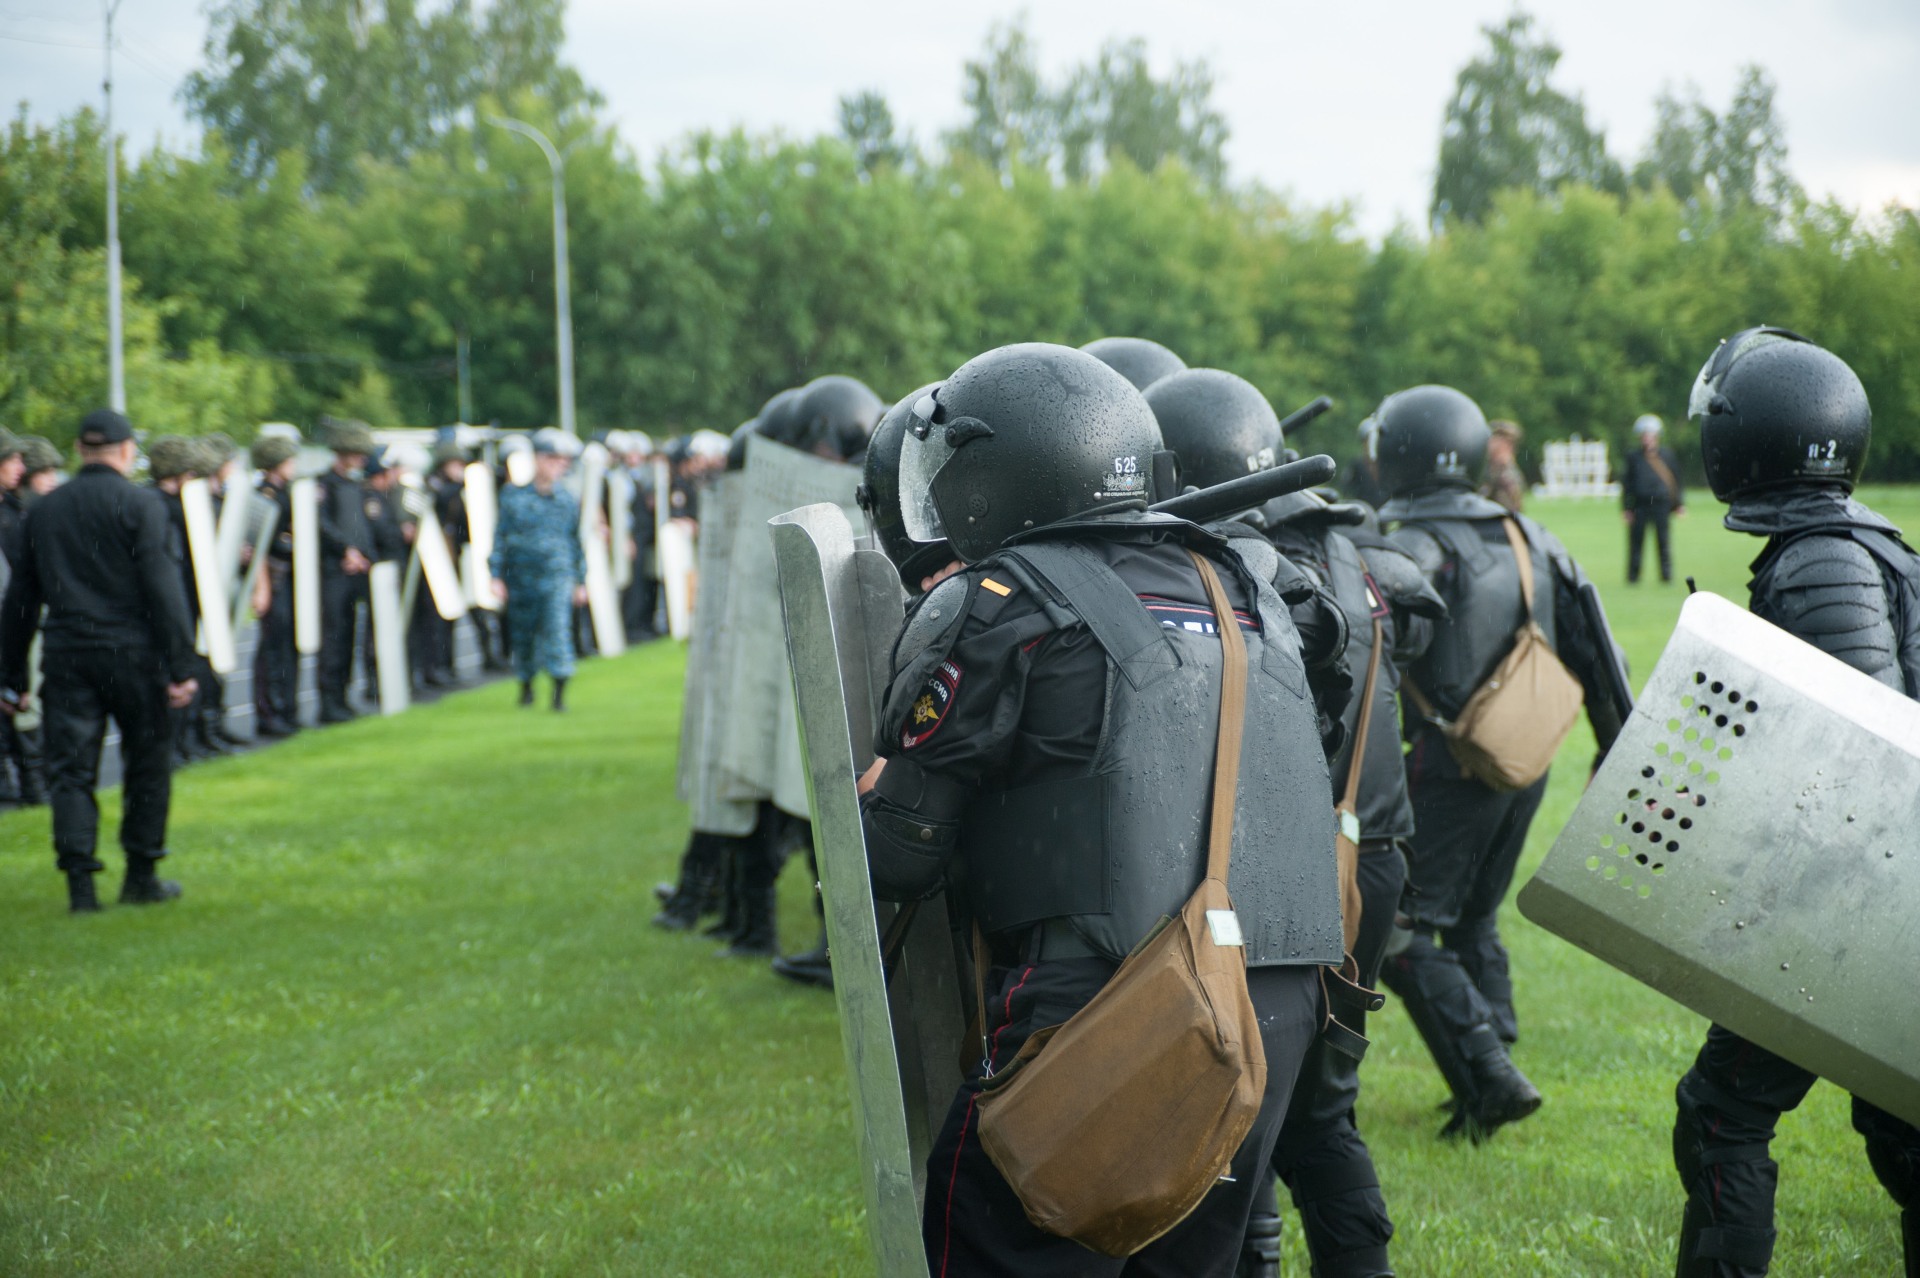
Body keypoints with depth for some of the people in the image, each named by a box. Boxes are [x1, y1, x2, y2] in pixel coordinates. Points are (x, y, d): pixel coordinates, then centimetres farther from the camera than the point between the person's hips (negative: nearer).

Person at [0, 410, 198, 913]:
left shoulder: (43, 509, 10)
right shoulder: (139, 504, -5)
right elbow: (163, 588, -11)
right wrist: (181, 666, -10)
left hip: (66, 657, 3)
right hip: (131, 653, -3)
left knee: (71, 768, 5)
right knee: (148, 763, 9)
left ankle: (80, 884, -3)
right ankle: (141, 878, 13)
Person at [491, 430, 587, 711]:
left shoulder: (568, 501, 5)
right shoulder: (513, 497, 2)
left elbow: (578, 541, 13)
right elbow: (500, 537, 4)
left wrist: (581, 581, 14)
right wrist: (497, 576, -1)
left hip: (558, 578, -1)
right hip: (522, 579, 1)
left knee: (558, 629, -14)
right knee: (522, 635, 9)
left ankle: (559, 694, -10)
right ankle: (526, 686, 31)